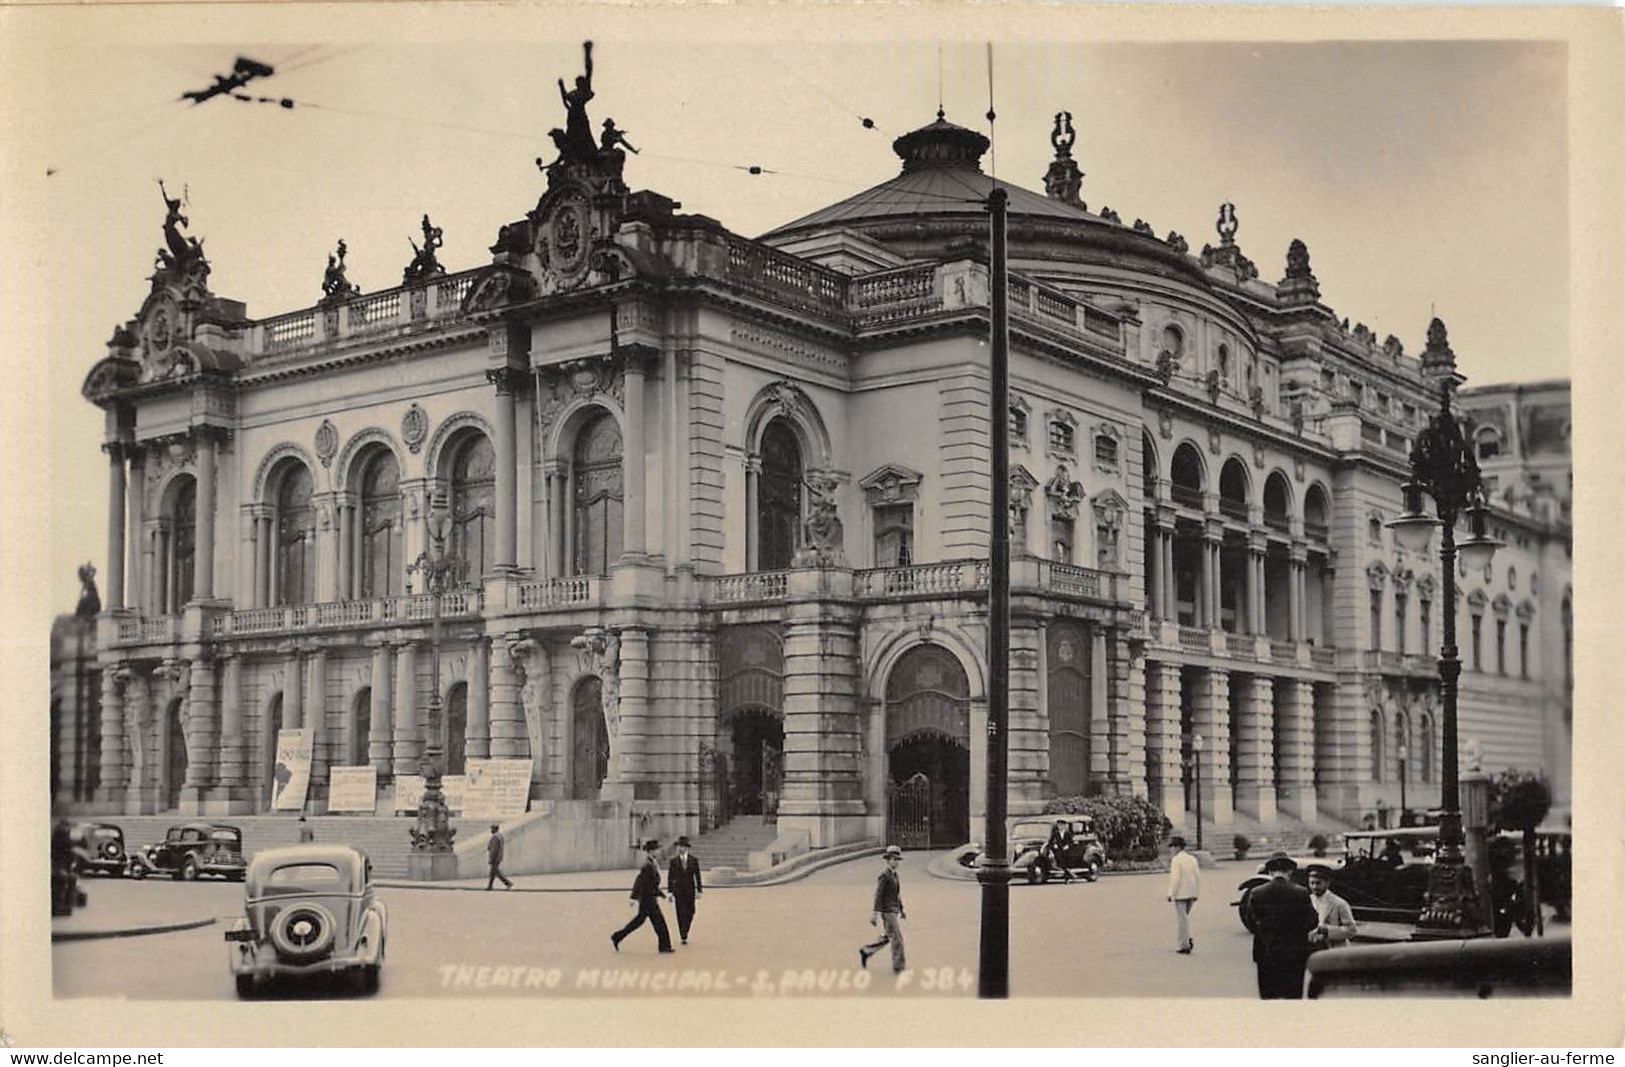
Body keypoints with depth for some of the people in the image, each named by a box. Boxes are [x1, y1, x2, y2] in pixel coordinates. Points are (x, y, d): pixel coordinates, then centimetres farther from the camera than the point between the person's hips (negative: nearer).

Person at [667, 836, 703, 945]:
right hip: (678, 890, -1)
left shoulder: (693, 860, 2)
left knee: (690, 913, 3)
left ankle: (685, 931, 25)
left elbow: (697, 875, 4)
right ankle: (683, 936, 0)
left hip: (690, 890, 1)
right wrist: (670, 891, 0)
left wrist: (699, 890, 0)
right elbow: (670, 877, 4)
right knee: (681, 913, -5)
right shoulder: (674, 860, 1)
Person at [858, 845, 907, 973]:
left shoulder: (894, 875, 13)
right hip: (887, 911, -9)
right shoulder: (884, 876, -16)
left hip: (894, 911, 9)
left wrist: (902, 910, 18)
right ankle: (898, 967, 0)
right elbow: (878, 895, -19)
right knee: (897, 939, -7)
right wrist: (875, 914, -22)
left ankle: (865, 952, 27)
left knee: (888, 938, 16)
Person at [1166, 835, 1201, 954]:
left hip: (1180, 894, -7)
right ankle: (1188, 939, 8)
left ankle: (1184, 946, 3)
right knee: (1184, 917, 22)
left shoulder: (1176, 860, -12)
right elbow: (1198, 876, 6)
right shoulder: (1192, 858, 7)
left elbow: (1175, 878, -19)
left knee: (1181, 919, 1)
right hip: (1191, 893, 7)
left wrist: (1170, 893, -14)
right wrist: (1196, 894, 12)